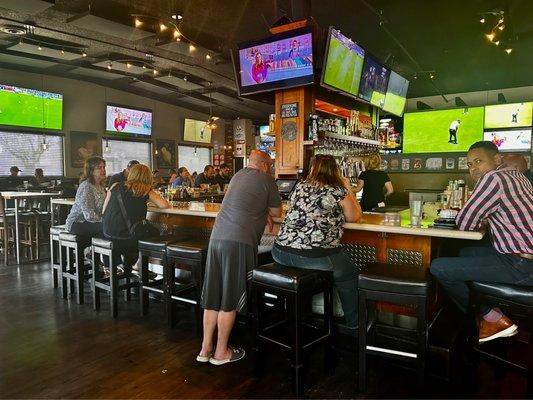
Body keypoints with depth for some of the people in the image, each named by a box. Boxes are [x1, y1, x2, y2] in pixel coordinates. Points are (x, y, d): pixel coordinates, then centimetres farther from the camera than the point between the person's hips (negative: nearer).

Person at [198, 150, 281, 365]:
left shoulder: (238, 175, 21)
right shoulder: (266, 179, 2)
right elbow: (277, 212, 10)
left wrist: (263, 214, 24)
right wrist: (268, 210, 29)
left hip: (217, 236, 7)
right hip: (239, 241, -7)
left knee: (213, 297, 13)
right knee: (229, 300, 4)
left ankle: (206, 348, 23)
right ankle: (221, 352, 17)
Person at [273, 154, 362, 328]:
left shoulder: (300, 187, 14)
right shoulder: (339, 191, 1)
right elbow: (354, 217, 16)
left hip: (281, 253, 5)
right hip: (316, 257, -5)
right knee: (349, 276, 22)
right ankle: (353, 324, 34)